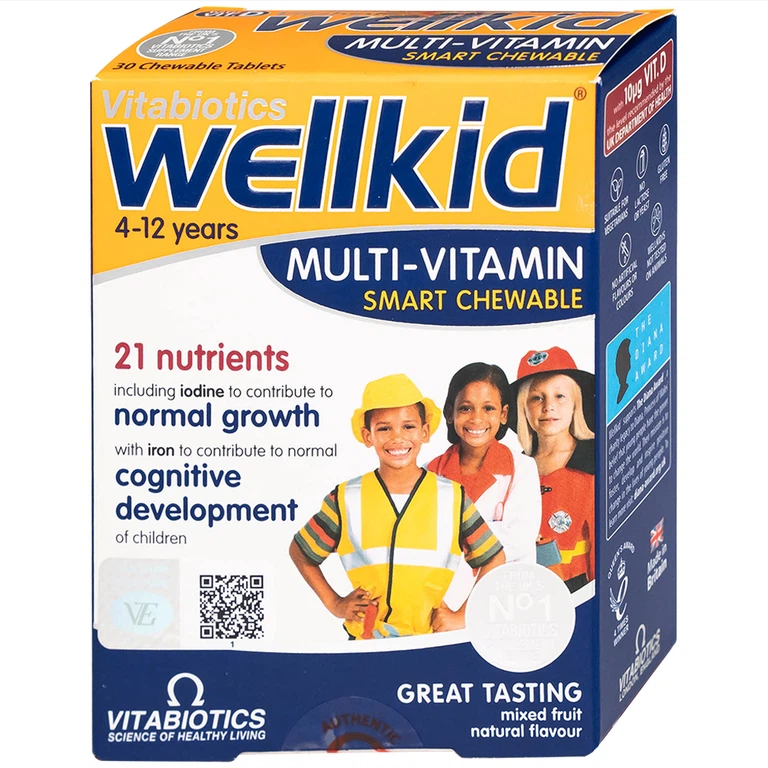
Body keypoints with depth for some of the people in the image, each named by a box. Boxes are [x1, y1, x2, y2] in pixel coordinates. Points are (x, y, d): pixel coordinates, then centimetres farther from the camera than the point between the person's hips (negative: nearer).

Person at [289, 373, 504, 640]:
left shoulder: (453, 498, -1)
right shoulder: (346, 500, -2)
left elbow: (493, 558, 9)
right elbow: (300, 552, 11)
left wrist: (463, 616, 1)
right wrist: (334, 603, 3)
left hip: (432, 639, 0)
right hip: (365, 641, 0)